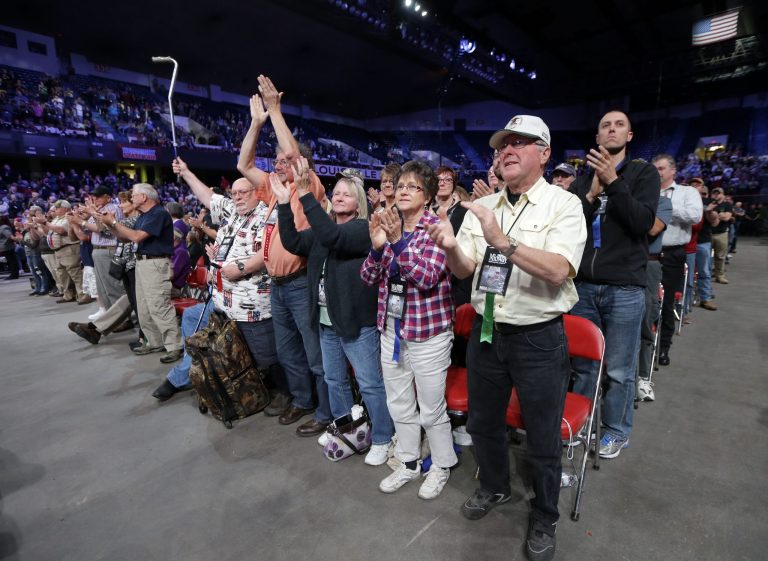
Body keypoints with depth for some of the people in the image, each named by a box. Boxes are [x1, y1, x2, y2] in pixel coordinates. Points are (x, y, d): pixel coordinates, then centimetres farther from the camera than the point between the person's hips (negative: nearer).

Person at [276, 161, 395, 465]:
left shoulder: (364, 227, -11)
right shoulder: (321, 227, 11)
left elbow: (332, 236, -29)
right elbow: (293, 243, 1)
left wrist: (305, 194, -33)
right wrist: (284, 203, -8)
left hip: (357, 321, -7)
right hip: (327, 320, 8)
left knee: (370, 383, 4)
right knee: (334, 380, 21)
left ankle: (382, 438, 21)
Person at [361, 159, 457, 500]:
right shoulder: (388, 227, 6)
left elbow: (427, 277, -21)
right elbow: (368, 278, 2)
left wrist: (397, 242, -27)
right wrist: (377, 246, -15)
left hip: (428, 330, -5)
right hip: (391, 328, 6)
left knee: (431, 408, 9)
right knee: (399, 404, 19)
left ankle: (442, 465, 35)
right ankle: (409, 463, 40)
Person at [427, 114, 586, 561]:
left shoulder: (564, 205, -9)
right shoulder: (482, 207, 5)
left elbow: (558, 272, -22)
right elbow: (463, 270, 1)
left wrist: (504, 242, -34)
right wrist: (451, 247, -21)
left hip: (539, 339, -4)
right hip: (486, 332, 5)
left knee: (543, 440, 12)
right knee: (483, 423, 22)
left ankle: (544, 518, 40)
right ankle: (495, 487, 50)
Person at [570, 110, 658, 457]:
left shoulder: (644, 173, 4)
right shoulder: (583, 177, 12)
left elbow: (643, 222, -11)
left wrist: (613, 181, -17)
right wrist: (591, 195, -12)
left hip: (625, 287, -2)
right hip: (583, 284, 3)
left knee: (620, 370, 6)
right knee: (583, 362, 13)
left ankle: (616, 431, 25)